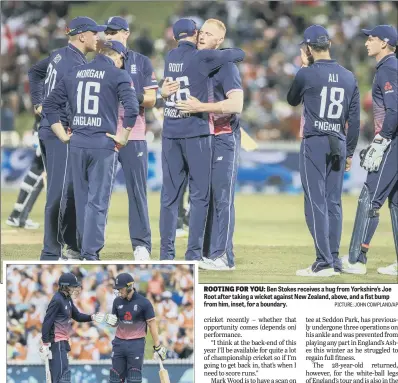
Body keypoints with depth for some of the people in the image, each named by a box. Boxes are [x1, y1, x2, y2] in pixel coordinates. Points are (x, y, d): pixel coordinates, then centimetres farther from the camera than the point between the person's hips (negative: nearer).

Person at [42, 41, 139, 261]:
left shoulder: (75, 74, 12)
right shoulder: (118, 75, -3)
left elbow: (50, 105, 13)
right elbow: (131, 108, -17)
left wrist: (63, 135, 12)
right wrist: (123, 137, -7)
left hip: (77, 144, 4)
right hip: (103, 144, -4)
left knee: (81, 199, 15)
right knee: (98, 201, -2)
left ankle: (84, 249, 22)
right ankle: (90, 253, -6)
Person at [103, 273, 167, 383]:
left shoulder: (144, 303, -8)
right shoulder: (117, 301, 5)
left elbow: (152, 325, -6)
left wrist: (157, 347, -10)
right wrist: (110, 321, -11)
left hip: (136, 344, -4)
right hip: (119, 343, 4)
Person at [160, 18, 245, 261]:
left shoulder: (170, 57, 8)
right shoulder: (201, 57, -8)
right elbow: (240, 54, 0)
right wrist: (224, 54, 20)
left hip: (170, 132, 5)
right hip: (196, 131, -5)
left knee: (170, 195, 8)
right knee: (199, 195, 1)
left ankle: (167, 253, 7)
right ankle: (194, 253, -3)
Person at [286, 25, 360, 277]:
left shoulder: (307, 74, -8)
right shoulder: (349, 77, 7)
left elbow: (292, 100, 11)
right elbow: (355, 119, 8)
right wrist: (350, 152, 16)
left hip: (314, 143, -5)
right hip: (339, 144, 5)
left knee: (316, 202, -4)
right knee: (334, 203, 11)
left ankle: (324, 262, -10)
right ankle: (335, 260, 12)